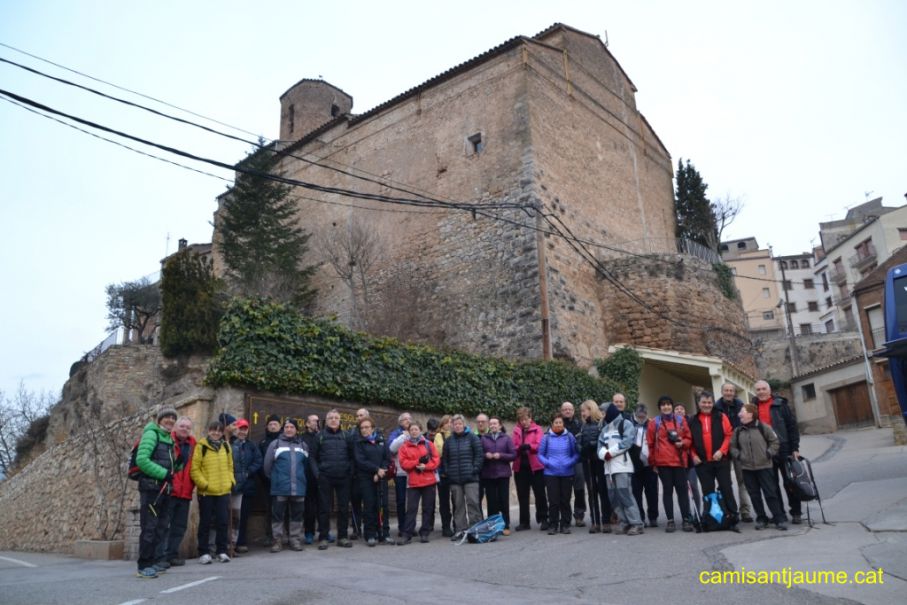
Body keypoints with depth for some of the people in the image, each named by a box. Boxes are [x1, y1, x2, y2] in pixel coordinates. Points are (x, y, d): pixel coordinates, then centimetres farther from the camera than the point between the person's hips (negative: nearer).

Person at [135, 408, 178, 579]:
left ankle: (152, 562, 20)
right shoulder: (151, 434, -8)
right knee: (149, 528, -7)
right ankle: (143, 566, -1)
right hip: (151, 487, -9)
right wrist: (163, 473, -20)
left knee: (161, 528, 12)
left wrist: (175, 469, 6)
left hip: (164, 489, 9)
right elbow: (142, 460, -20)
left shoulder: (169, 439, 17)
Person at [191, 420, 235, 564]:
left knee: (222, 522, 6)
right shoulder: (201, 446, -5)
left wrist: (231, 481, 5)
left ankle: (221, 551, 16)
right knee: (205, 522, 5)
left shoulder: (226, 446, 11)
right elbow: (194, 469, -9)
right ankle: (204, 552, 15)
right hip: (206, 492, -4)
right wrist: (203, 483, -14)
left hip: (224, 491, 4)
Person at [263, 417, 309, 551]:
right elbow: (267, 464, 2)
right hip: (280, 487, -2)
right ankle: (277, 540, 12)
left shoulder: (303, 445, 11)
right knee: (277, 514, 2)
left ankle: (295, 540, 17)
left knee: (297, 514, 8)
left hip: (299, 487, 3)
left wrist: (303, 479, 12)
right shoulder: (275, 444, 1)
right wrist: (274, 478, 8)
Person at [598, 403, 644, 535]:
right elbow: (600, 446, 14)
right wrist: (604, 454, -8)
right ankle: (625, 523, 11)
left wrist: (610, 452, -11)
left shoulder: (625, 424, 1)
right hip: (609, 467, 7)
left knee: (624, 494, -14)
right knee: (613, 496, 4)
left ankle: (636, 524, -8)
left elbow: (627, 442, -12)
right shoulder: (605, 428, 22)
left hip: (622, 465, -7)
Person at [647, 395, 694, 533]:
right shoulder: (654, 423, 3)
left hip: (679, 460, 1)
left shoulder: (681, 421, 8)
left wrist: (683, 443, -9)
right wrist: (653, 462, 4)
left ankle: (686, 519, 8)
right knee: (667, 490, 4)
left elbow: (689, 438, 13)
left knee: (682, 489, 1)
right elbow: (650, 444, 5)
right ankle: (670, 520, 7)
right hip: (662, 462, -1)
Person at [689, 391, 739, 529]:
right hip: (702, 462, 2)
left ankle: (733, 517, 7)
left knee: (726, 489, 1)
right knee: (707, 491, 6)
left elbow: (729, 435, -4)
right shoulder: (693, 421, 8)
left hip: (721, 460, -2)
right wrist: (693, 455, -2)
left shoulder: (721, 417, 3)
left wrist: (722, 451, -14)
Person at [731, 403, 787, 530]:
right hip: (747, 468, 4)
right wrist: (738, 455, -2)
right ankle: (761, 519, 18)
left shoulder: (763, 427, -5)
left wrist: (769, 454, -9)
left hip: (764, 466, -4)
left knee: (771, 493, 0)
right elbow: (733, 446, 13)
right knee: (754, 495, 9)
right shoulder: (738, 431, 5)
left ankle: (779, 519, 7)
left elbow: (775, 442, 0)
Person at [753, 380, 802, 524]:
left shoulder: (780, 404, 1)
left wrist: (795, 448, -5)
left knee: (790, 483, 5)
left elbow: (792, 426, 0)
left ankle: (796, 512, 15)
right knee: (772, 485, 8)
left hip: (784, 450, -2)